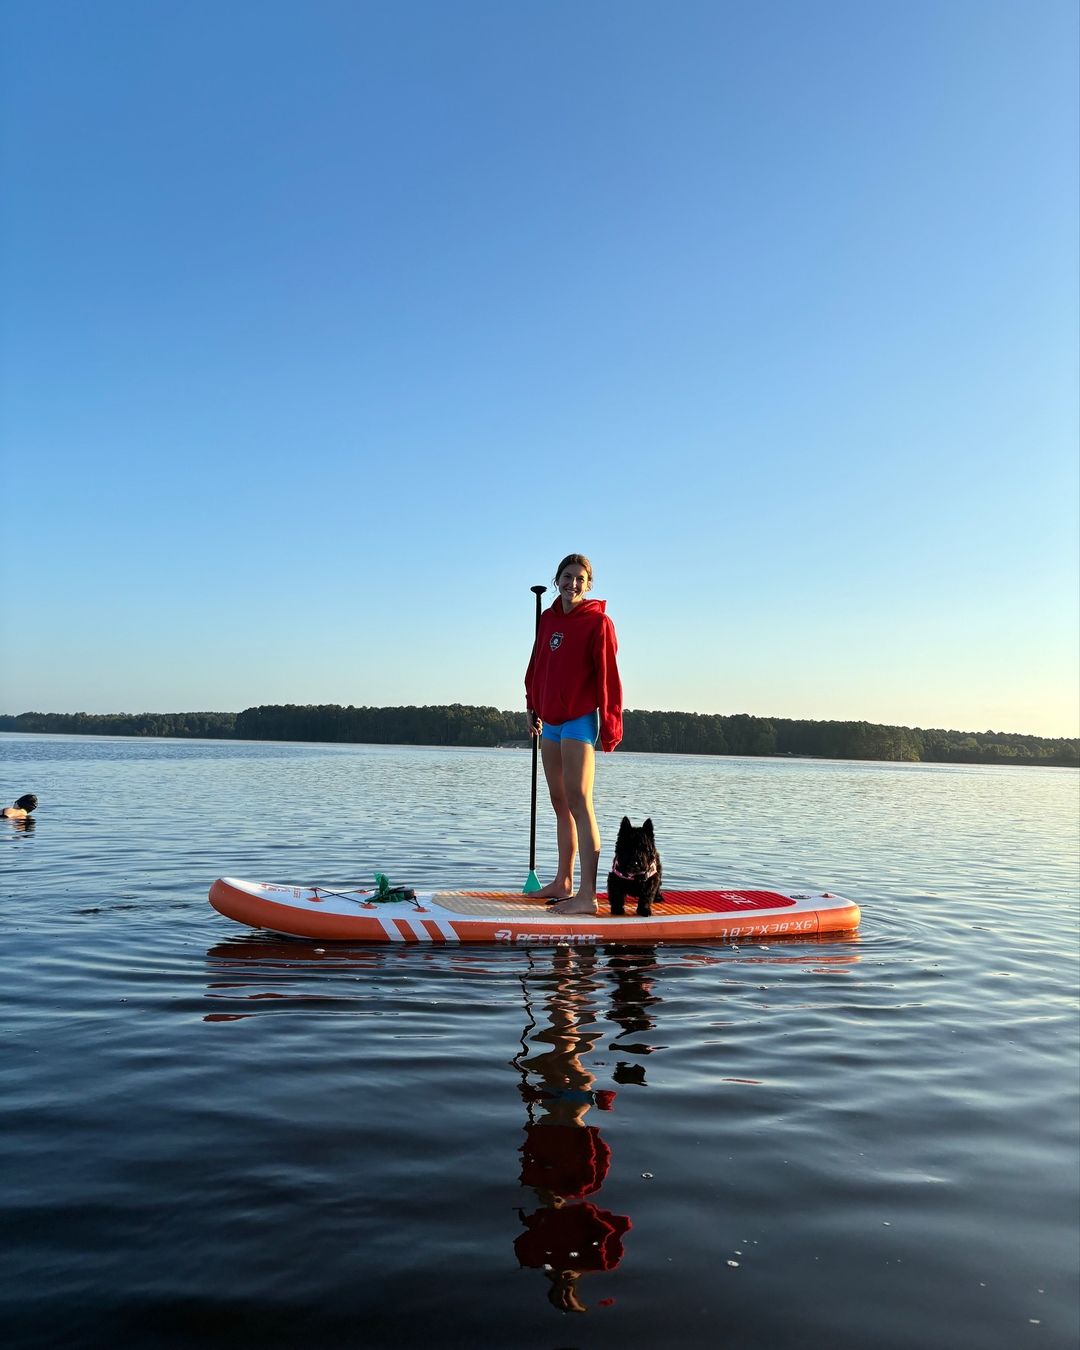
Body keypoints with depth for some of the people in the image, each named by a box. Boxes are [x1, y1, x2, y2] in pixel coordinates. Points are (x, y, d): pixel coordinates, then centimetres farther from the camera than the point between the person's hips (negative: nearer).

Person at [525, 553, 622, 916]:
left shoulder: (598, 622, -7)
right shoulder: (548, 620, 12)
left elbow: (607, 676, -11)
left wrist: (609, 724, -15)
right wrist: (533, 708, 18)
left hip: (580, 720, -7)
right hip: (550, 721, 7)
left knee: (579, 804, -13)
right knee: (560, 803, 13)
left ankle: (587, 895, -14)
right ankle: (563, 882, 23)